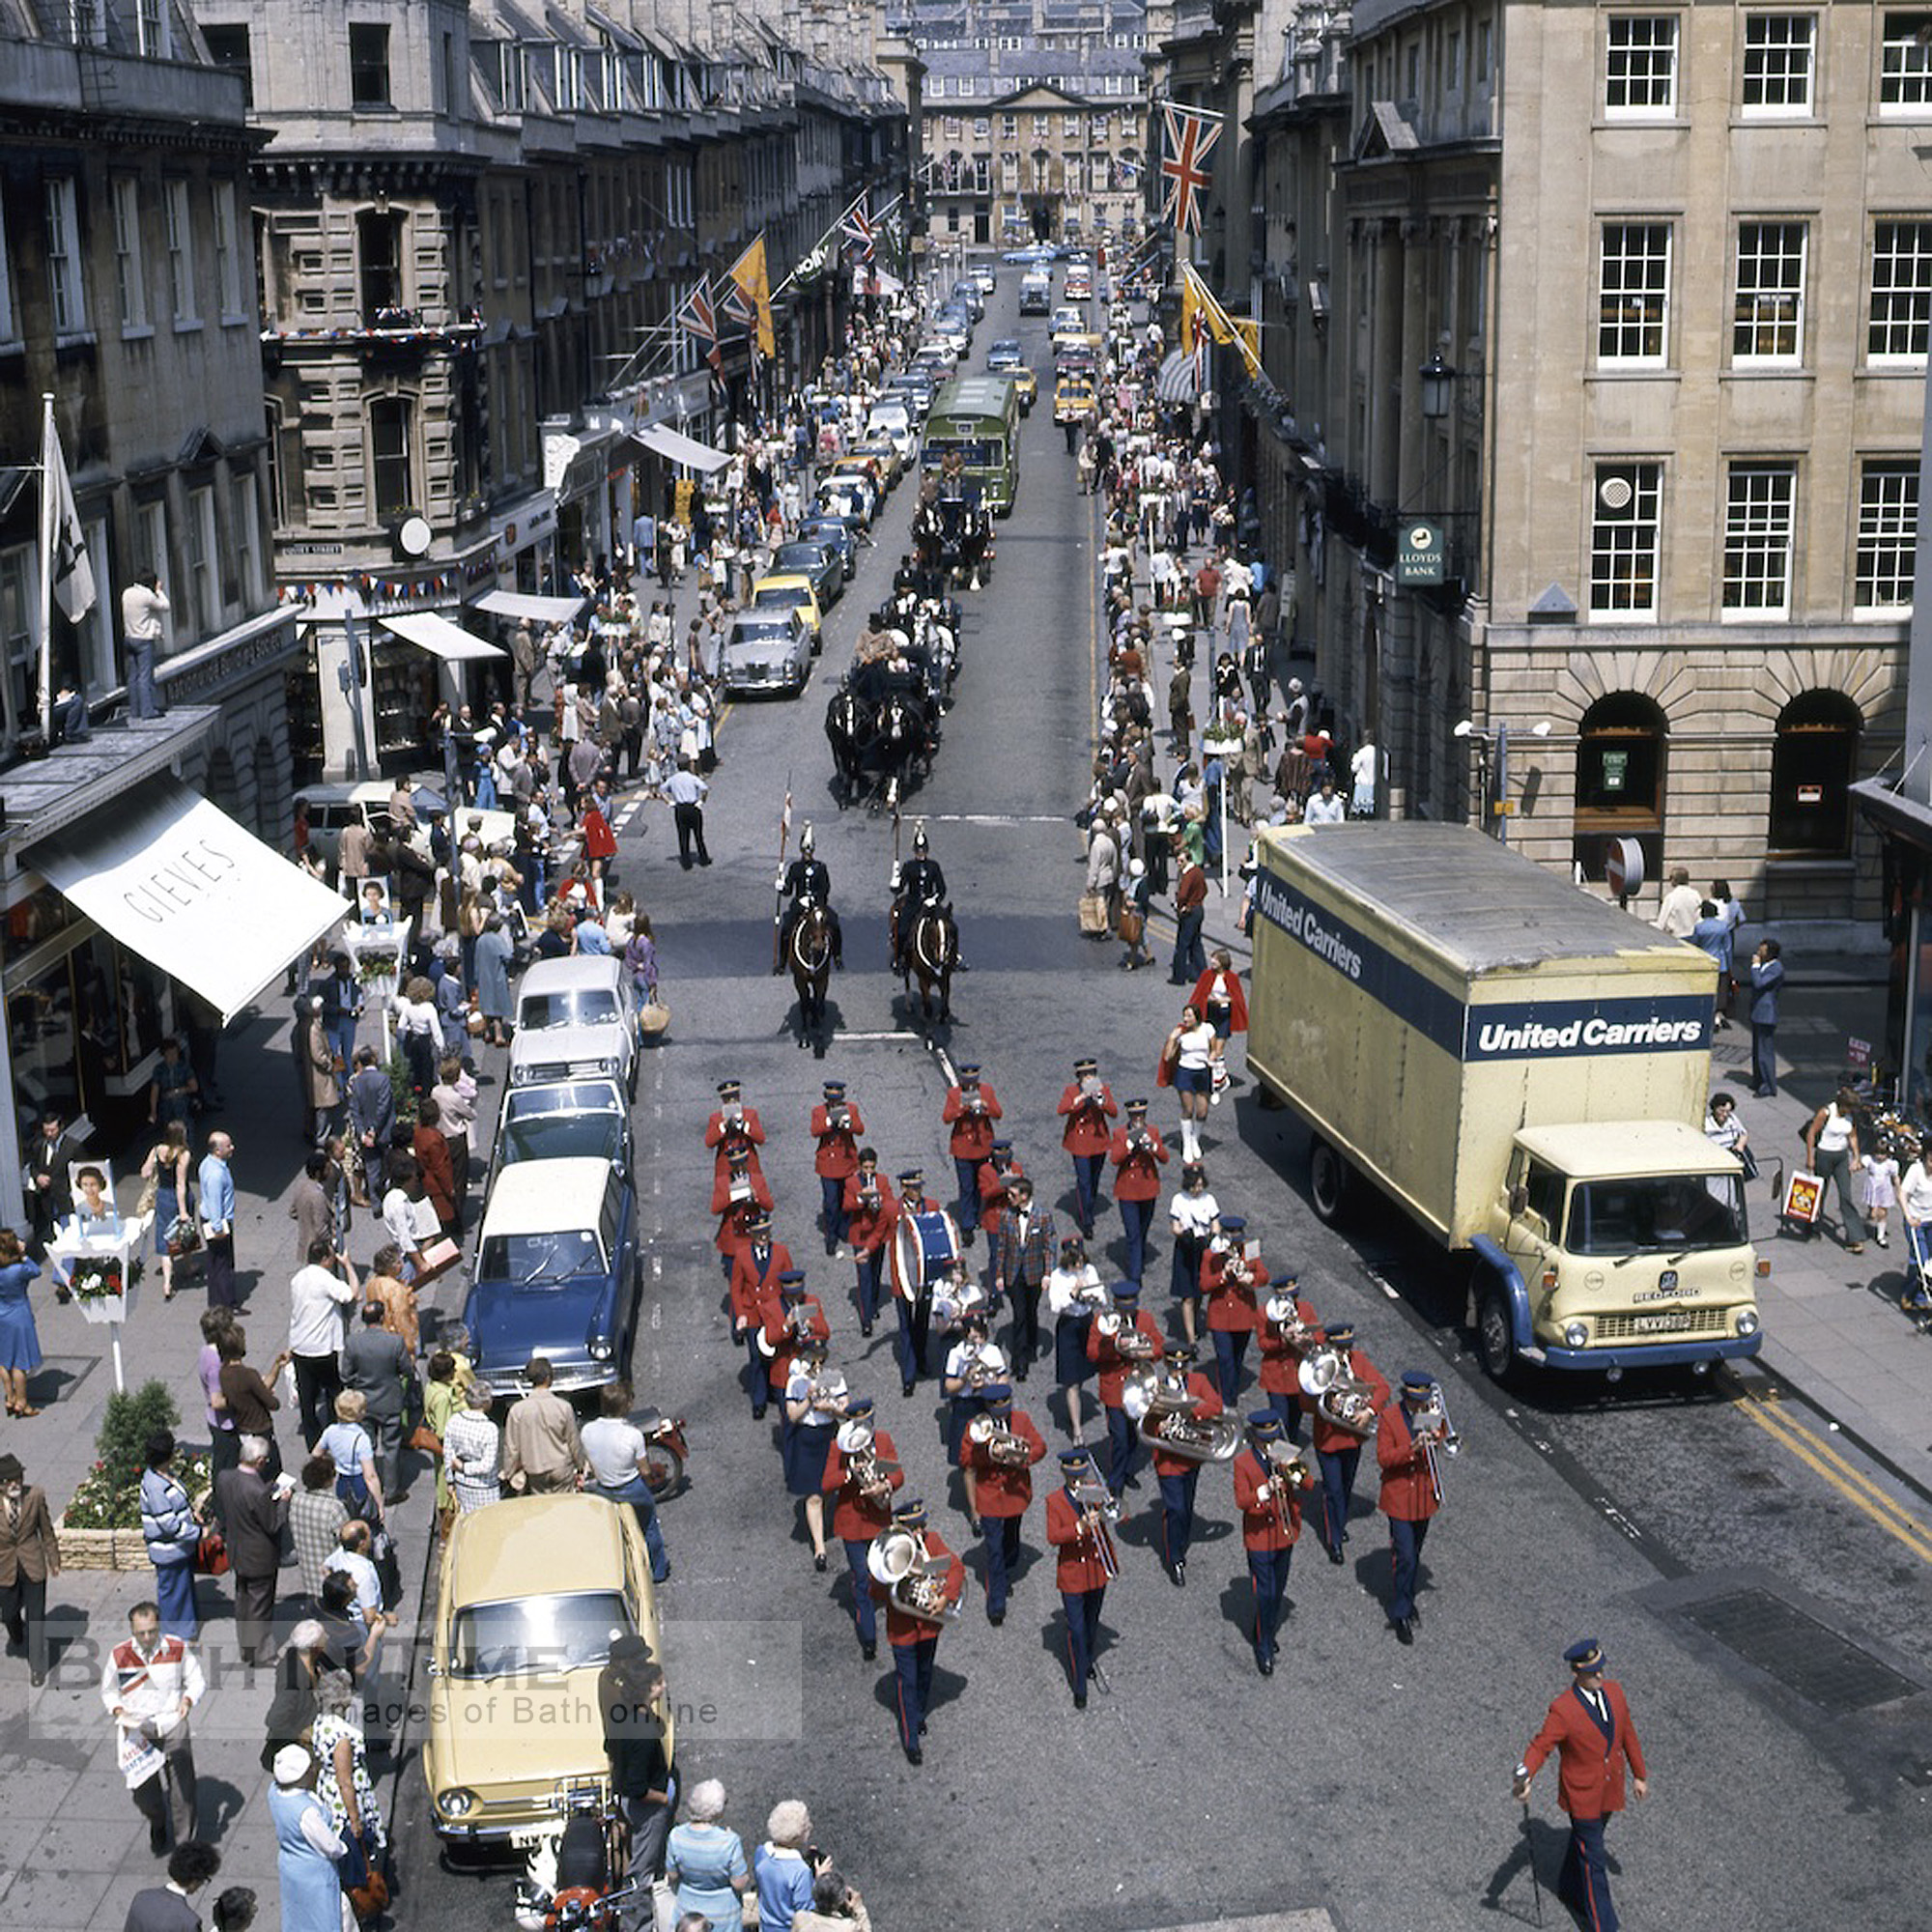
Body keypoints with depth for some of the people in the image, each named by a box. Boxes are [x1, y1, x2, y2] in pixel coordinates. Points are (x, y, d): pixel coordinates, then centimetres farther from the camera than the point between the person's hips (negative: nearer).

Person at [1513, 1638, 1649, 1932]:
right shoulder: (1562, 1710, -26)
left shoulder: (1614, 1691, -7)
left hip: (1610, 1791, 6)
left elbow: (1627, 1734, 5)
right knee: (1593, 1863, 2)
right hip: (1582, 1796, -6)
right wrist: (1523, 1777, -44)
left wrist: (1639, 1775, 13)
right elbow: (1540, 1746, -25)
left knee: (1583, 1841, 27)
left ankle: (1570, 1890, 50)